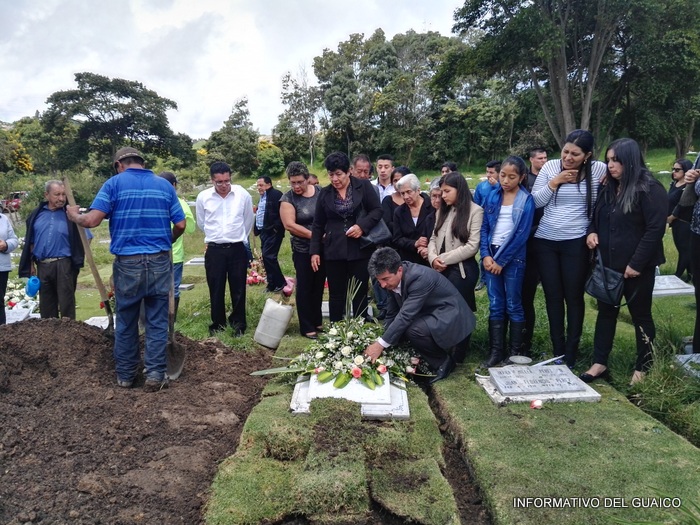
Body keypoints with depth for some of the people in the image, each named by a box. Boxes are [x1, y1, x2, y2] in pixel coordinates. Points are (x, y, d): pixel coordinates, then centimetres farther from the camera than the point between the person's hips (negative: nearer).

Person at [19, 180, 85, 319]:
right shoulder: (36, 214, 8)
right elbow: (30, 242, 13)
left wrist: (79, 259, -12)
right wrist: (31, 265, 10)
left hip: (64, 265, -4)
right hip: (42, 266, 4)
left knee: (66, 304, -2)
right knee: (46, 305, 13)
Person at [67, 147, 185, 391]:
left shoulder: (114, 183, 1)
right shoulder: (164, 185, 8)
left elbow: (92, 220, -8)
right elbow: (180, 225, 5)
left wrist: (74, 216, 13)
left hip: (127, 262, -1)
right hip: (159, 261, 1)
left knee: (126, 322, 13)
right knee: (157, 321, 7)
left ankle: (125, 376, 24)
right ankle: (155, 374, 6)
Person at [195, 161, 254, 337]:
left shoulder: (243, 194, -5)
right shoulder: (203, 197, -4)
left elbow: (249, 220, 11)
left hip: (237, 249, 0)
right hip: (214, 250, 0)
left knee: (238, 289, 7)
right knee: (216, 290, 8)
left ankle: (239, 323, 21)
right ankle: (218, 324, 23)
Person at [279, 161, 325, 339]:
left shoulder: (320, 191, 2)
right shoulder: (288, 198, -8)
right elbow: (289, 224, -16)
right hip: (303, 250, -4)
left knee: (318, 286, 14)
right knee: (305, 288, 4)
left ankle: (317, 321, 28)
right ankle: (307, 327, 14)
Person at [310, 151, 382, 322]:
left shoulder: (364, 186, 0)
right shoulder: (325, 193, 7)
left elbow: (377, 210, 1)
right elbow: (317, 225, 10)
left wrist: (362, 225, -15)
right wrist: (314, 251, 5)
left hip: (360, 248, -2)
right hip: (334, 250, 2)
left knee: (360, 293, 6)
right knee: (336, 294, 7)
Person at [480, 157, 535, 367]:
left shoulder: (526, 200, -5)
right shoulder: (492, 196, 6)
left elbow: (522, 234, -10)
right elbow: (484, 227, 5)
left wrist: (501, 261, -12)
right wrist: (486, 255, -8)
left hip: (513, 257, -3)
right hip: (491, 255, 3)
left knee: (513, 305, 4)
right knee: (495, 305, 7)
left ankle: (516, 352, 16)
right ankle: (496, 350, 16)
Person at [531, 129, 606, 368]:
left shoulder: (598, 170, -5)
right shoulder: (550, 167, -1)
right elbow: (535, 202, -1)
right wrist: (554, 182, -13)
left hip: (576, 242, -2)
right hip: (545, 241, 2)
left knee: (574, 296, 6)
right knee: (553, 296, 10)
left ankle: (571, 353, 20)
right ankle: (558, 350, 24)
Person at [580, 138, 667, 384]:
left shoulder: (649, 189, -12)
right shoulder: (608, 189, 10)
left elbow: (655, 229, -17)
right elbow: (597, 218, 20)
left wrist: (636, 263, -20)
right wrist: (592, 232, -3)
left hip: (637, 267, -7)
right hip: (608, 264, 7)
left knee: (640, 315, 6)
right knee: (606, 311, 11)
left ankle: (644, 368, 20)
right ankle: (599, 363, 19)